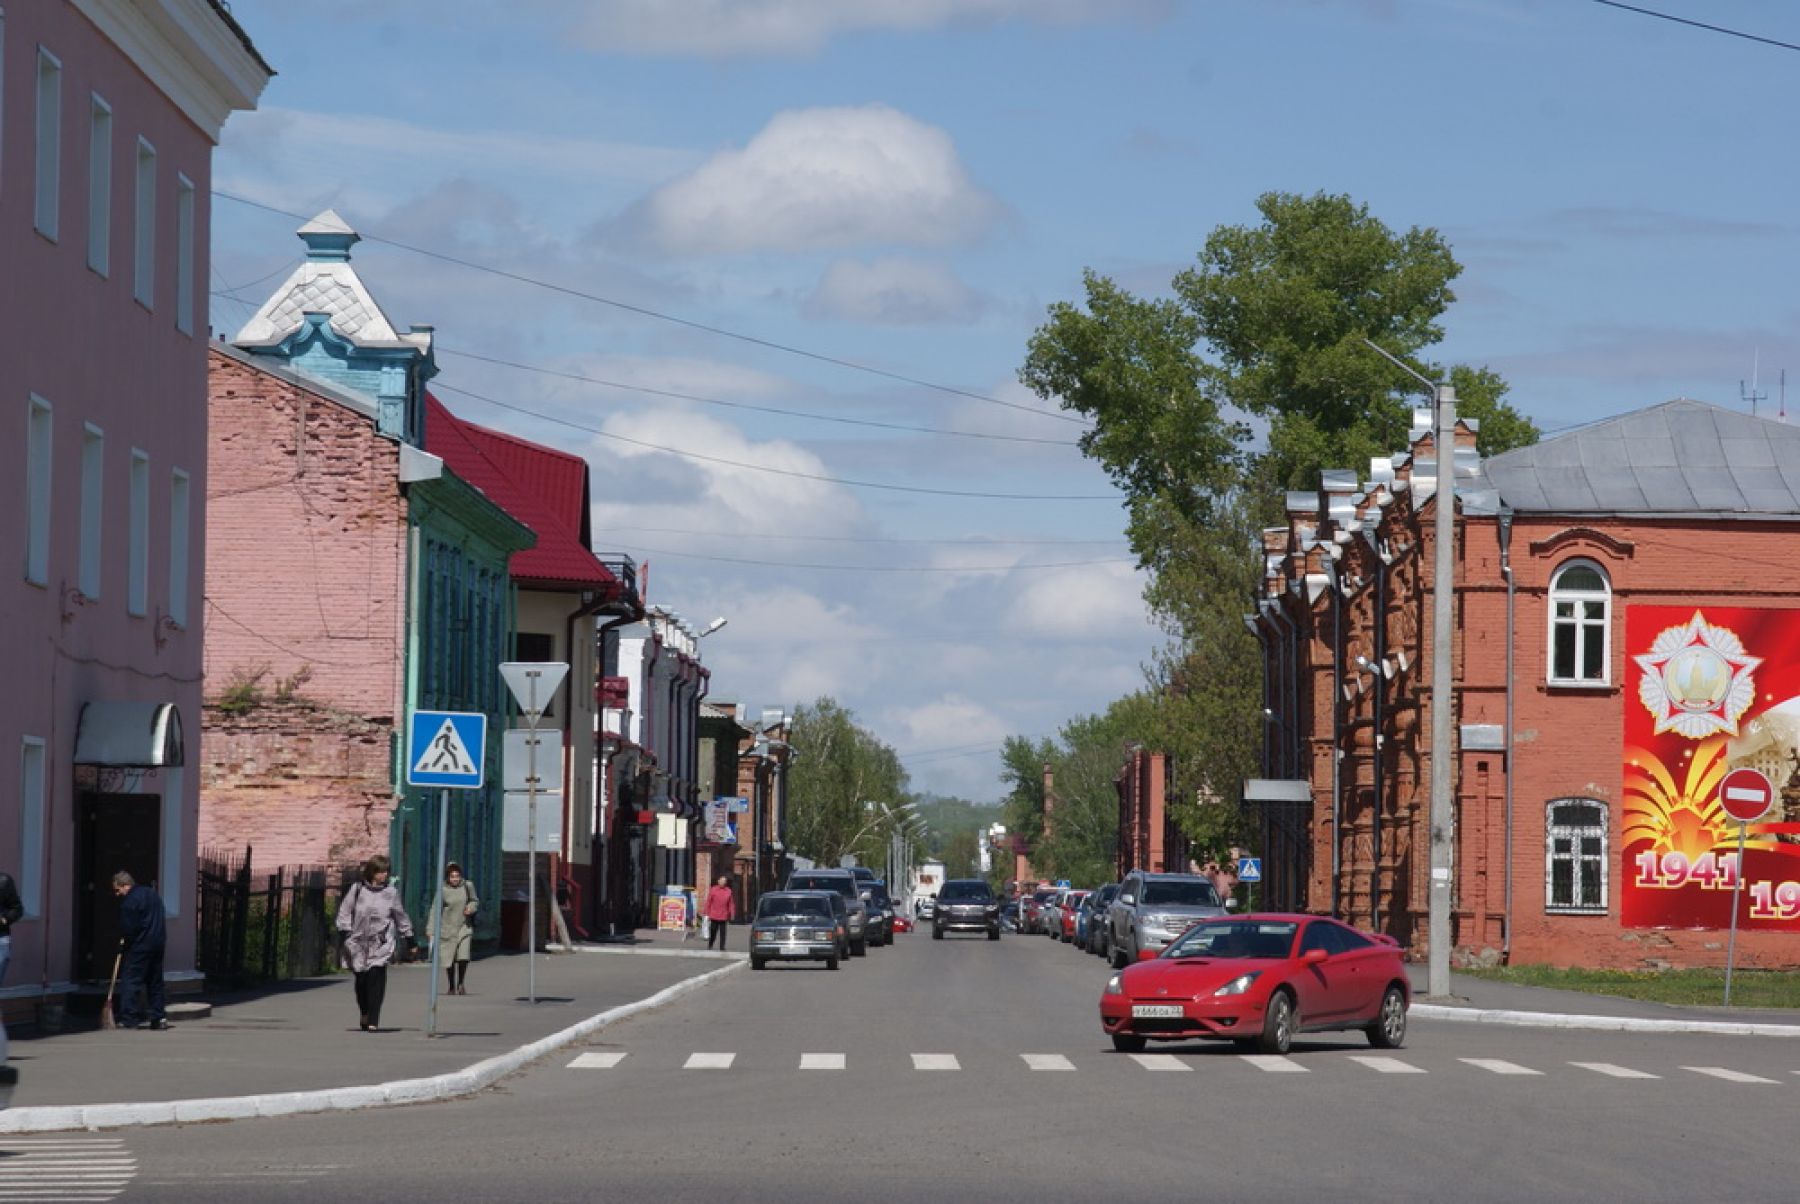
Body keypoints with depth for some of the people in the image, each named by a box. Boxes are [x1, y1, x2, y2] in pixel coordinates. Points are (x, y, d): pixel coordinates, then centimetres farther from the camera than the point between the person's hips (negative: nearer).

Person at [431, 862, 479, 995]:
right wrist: (432, 931, -8)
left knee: (463, 957, -14)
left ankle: (461, 984, 7)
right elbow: (436, 910, -4)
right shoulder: (442, 890, -7)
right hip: (447, 928, 0)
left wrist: (471, 907, -7)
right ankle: (452, 987, 23)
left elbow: (475, 901, 16)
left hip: (464, 927, 0)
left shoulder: (468, 886, 0)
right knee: (449, 959, 6)